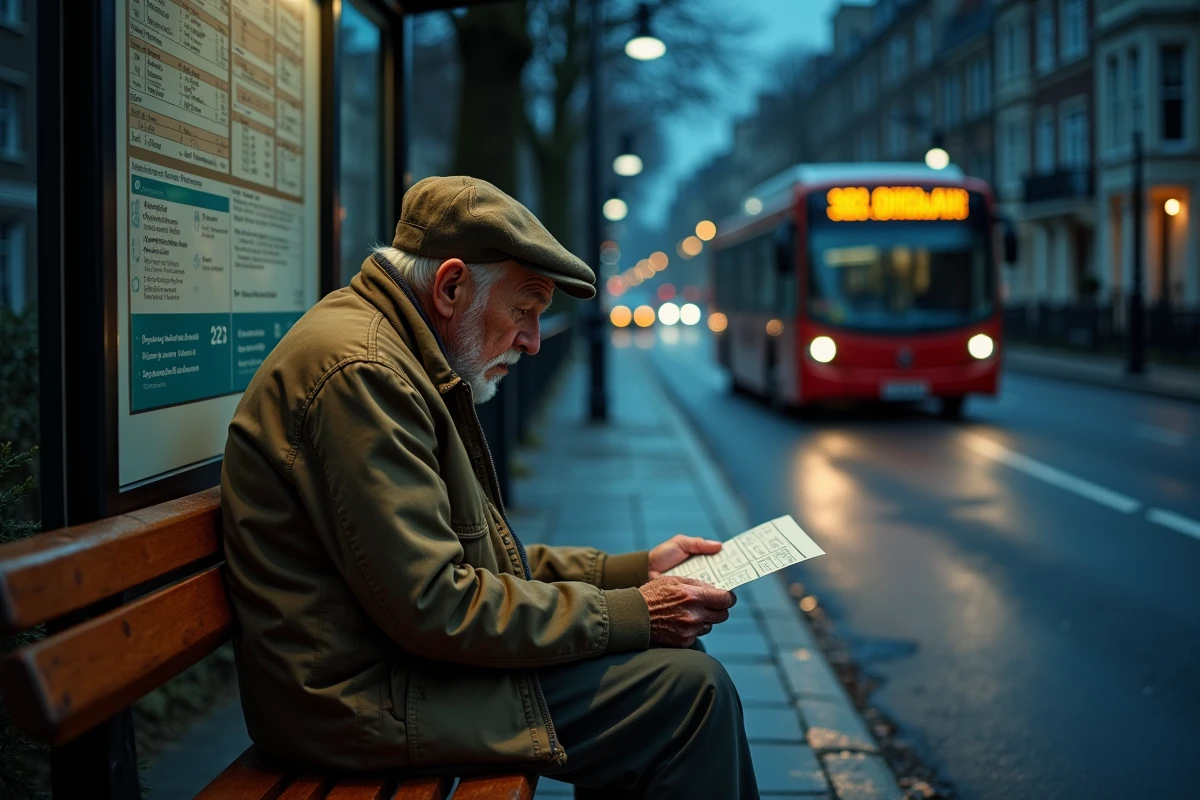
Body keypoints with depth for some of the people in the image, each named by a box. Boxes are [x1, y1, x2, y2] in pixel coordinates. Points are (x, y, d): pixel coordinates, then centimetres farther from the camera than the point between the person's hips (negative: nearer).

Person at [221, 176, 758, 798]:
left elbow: (476, 553, 18)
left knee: (673, 655, 11)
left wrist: (629, 571, 10)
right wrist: (629, 614, -17)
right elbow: (434, 604, -23)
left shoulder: (402, 358, 15)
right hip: (364, 700, -11)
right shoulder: (359, 371, -20)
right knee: (690, 689, -12)